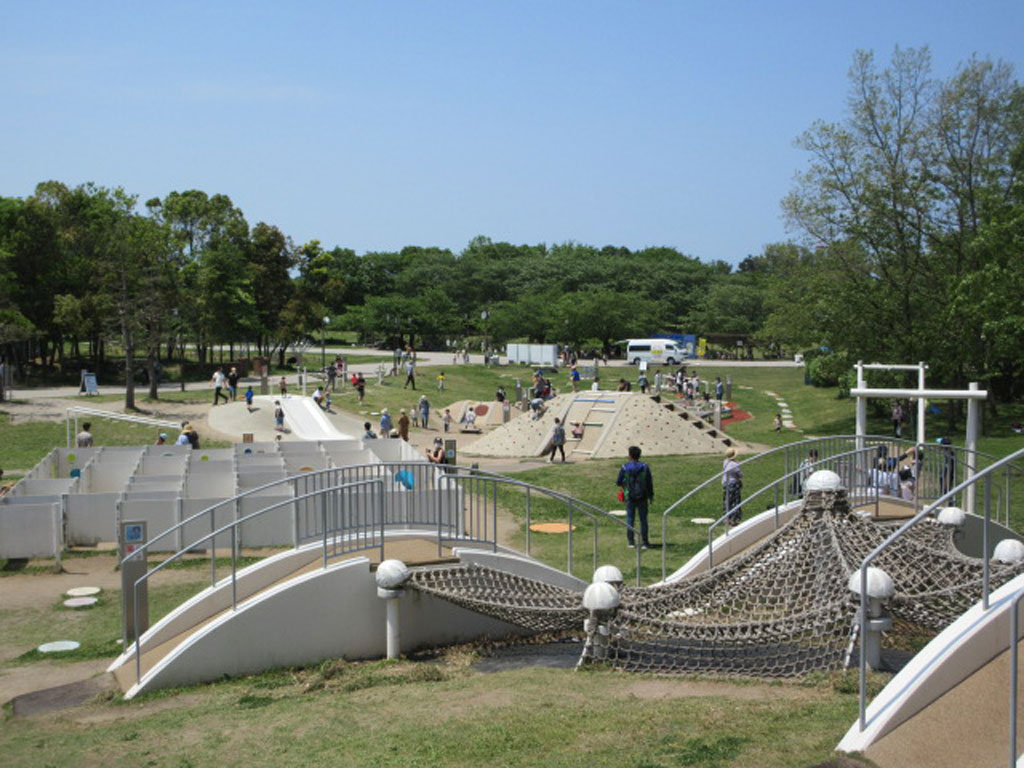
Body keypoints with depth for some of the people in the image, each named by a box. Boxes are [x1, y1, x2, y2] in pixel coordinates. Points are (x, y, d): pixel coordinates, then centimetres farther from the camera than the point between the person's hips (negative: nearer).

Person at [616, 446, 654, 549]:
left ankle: (631, 542, 11)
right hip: (642, 497, 0)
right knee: (643, 520, 6)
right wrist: (651, 496, 7)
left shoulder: (625, 468, -7)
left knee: (630, 519, 10)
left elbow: (619, 483, -2)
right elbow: (650, 483, -2)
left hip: (630, 497, 0)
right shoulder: (645, 467, -5)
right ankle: (644, 543, 6)